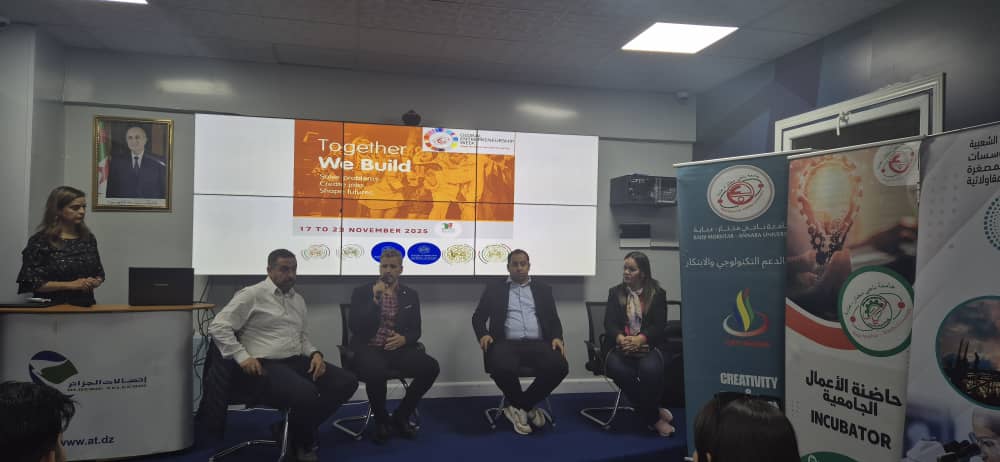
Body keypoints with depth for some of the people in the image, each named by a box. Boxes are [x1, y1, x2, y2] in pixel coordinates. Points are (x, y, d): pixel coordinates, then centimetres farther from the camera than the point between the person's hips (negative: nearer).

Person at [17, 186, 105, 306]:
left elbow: (99, 273, 20)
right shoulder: (40, 241, -2)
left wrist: (95, 282, -1)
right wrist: (70, 285, -13)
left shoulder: (88, 238, 11)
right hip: (53, 308, -3)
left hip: (85, 305, 3)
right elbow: (30, 282, -6)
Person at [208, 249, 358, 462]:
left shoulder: (298, 300, 18)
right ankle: (302, 440, -1)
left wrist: (315, 353, 5)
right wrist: (242, 356, -14)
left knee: (347, 382, -12)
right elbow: (218, 326, -6)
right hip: (266, 365, -7)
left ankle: (299, 428, 0)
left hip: (298, 361, 7)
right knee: (308, 394, -35)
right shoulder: (252, 295, -3)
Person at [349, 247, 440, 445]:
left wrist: (403, 339, -14)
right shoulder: (362, 292, 2)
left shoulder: (411, 295, 11)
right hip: (368, 349, -3)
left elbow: (416, 331, 10)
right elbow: (354, 327, -9)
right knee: (376, 371, -38)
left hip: (397, 348, 3)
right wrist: (375, 299, -17)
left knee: (431, 367, -22)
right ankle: (382, 421, -6)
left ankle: (400, 416, 0)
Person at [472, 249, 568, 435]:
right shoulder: (494, 289, 15)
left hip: (537, 343, 2)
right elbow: (478, 317, 11)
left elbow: (553, 318, 15)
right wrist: (483, 334, -10)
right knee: (502, 369, -36)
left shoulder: (543, 289, 19)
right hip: (506, 343, -2)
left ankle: (518, 407, -7)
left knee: (559, 366, -28)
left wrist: (557, 337, -6)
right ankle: (526, 408, -4)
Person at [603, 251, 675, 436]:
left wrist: (639, 339, -24)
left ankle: (647, 413, -9)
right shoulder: (615, 292, 13)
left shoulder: (658, 294, 8)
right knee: (617, 368, -33)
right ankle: (654, 416, -16)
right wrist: (621, 339, -23)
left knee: (650, 368, -36)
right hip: (620, 346, 1)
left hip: (649, 346, -1)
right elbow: (609, 323, 1)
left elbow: (659, 325, -3)